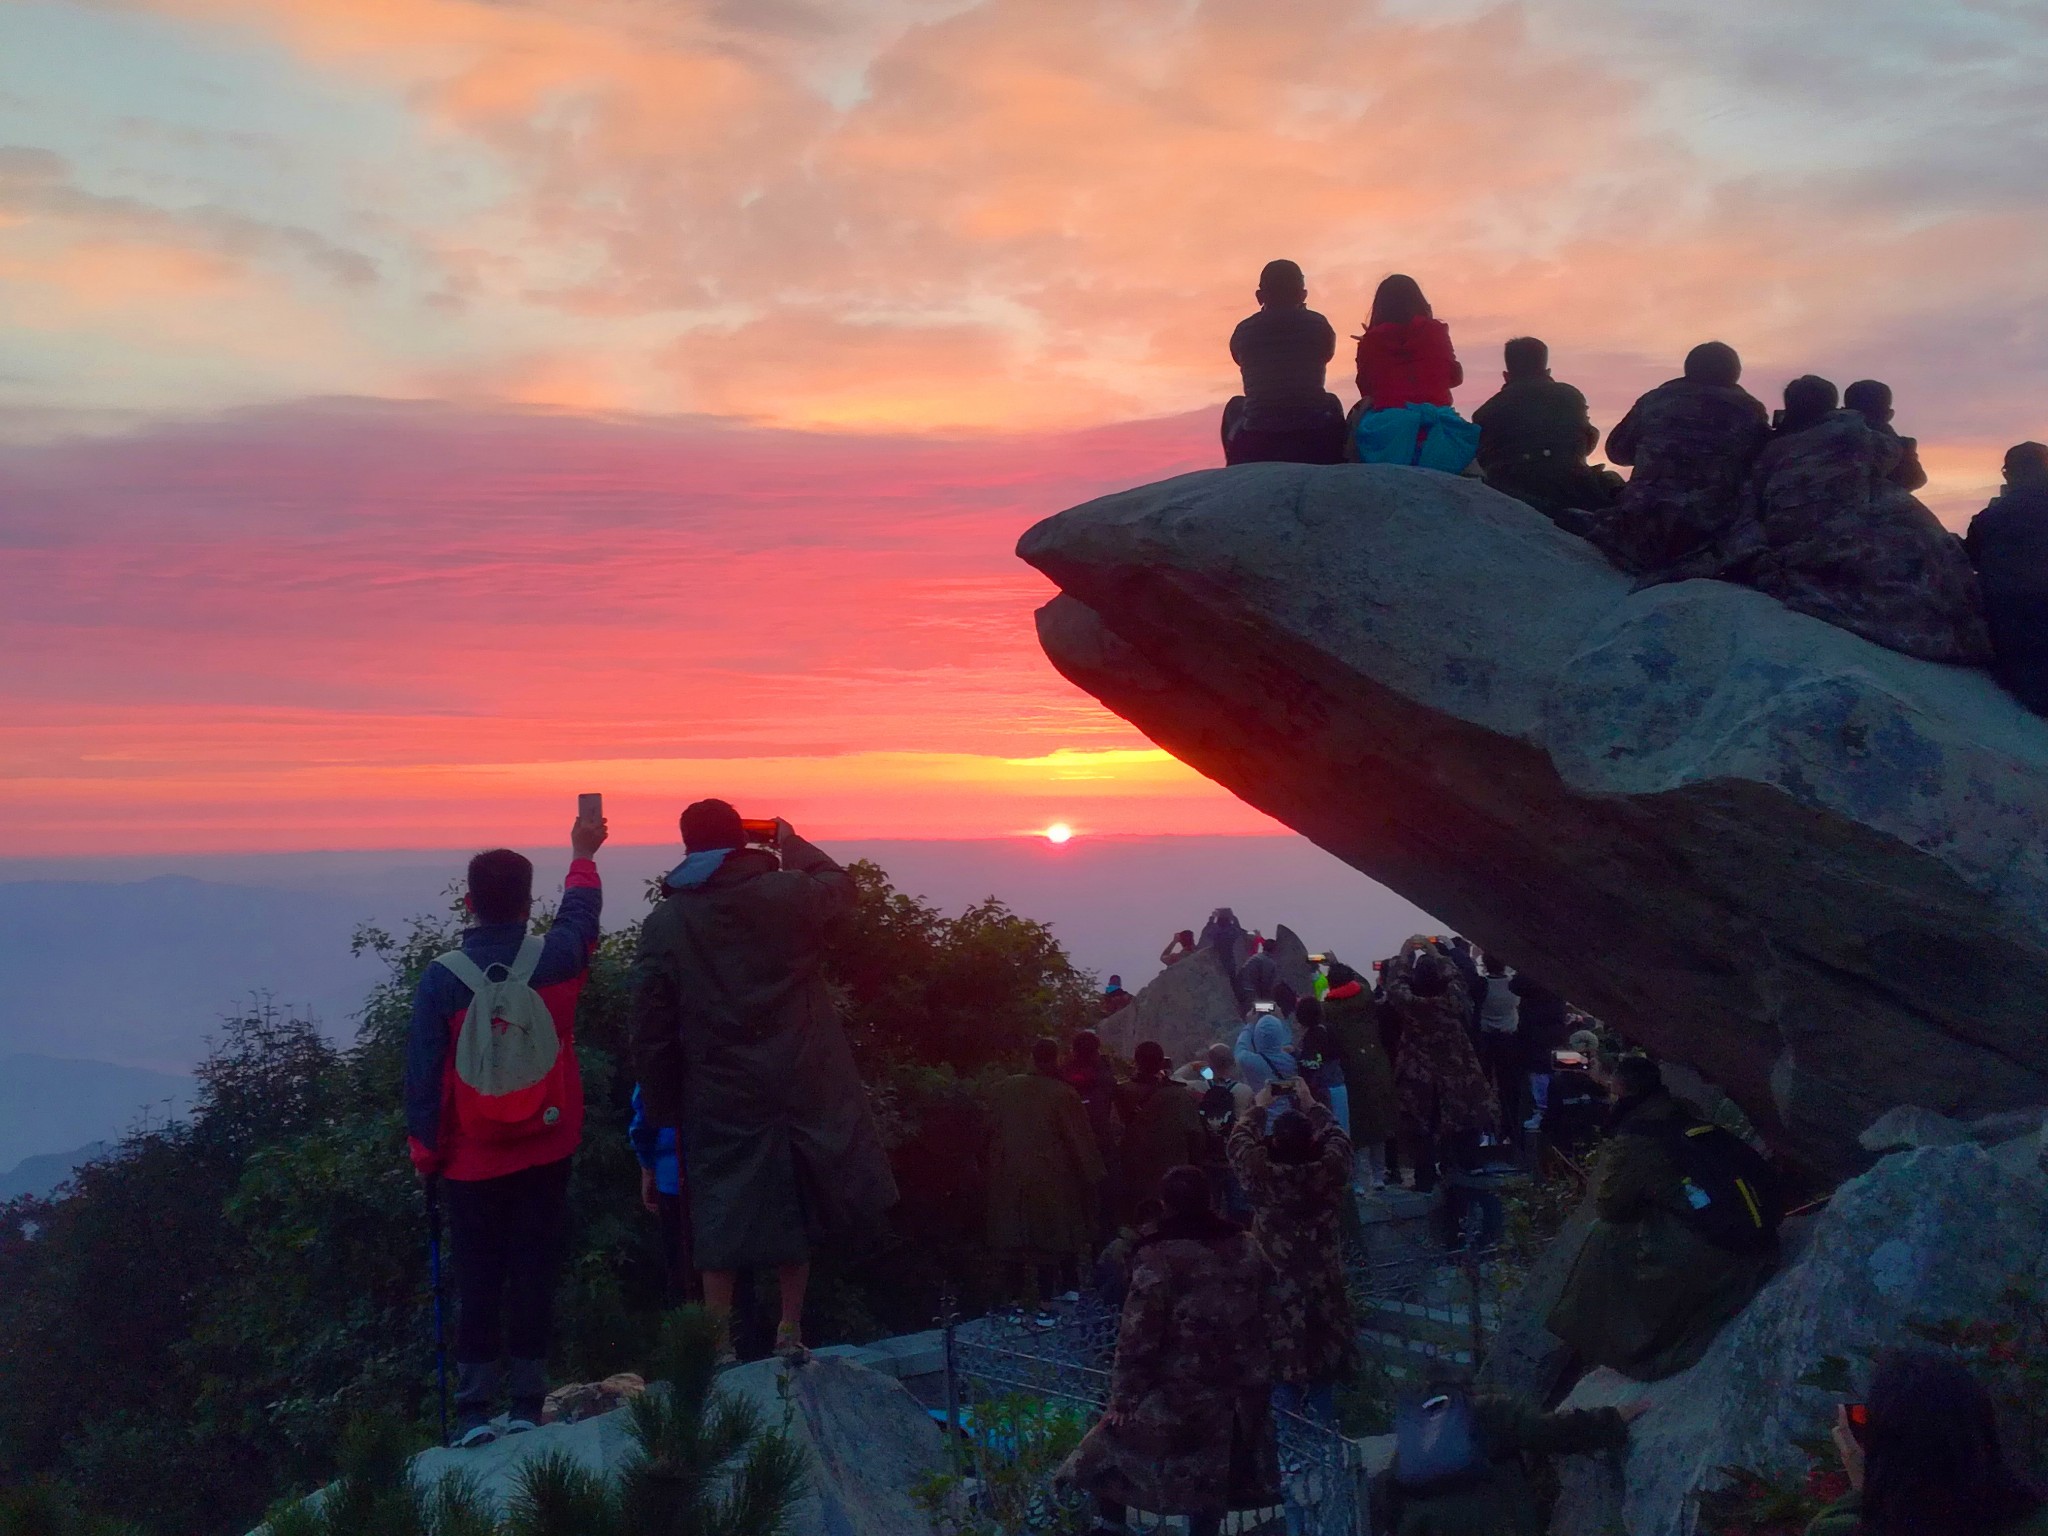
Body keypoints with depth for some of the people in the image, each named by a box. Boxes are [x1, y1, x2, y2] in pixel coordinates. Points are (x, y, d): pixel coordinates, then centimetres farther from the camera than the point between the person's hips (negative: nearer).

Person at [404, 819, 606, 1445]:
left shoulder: (441, 978, -11)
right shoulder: (555, 960, -7)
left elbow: (423, 1072, -7)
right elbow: (581, 912, 15)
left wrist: (425, 1150, 5)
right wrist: (582, 855, 34)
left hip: (472, 1160, -1)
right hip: (545, 1155, 1)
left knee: (477, 1281, 7)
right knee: (535, 1275, 8)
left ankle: (475, 1409, 7)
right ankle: (526, 1404, 11)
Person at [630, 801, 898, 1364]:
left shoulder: (663, 925, -4)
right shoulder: (789, 893, -7)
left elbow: (651, 1034, -2)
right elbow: (840, 886, 17)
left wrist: (663, 1115, 6)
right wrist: (793, 845, 32)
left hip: (719, 1100, 0)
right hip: (803, 1086, 0)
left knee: (720, 1219, 9)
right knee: (794, 1205, 15)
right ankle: (790, 1329, 21)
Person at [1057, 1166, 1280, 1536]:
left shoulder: (1158, 1255, -11)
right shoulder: (1243, 1244, 5)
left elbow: (1138, 1332, -13)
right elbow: (1265, 1306, 13)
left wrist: (1123, 1395, -9)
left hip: (1180, 1386, -5)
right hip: (1243, 1384, 5)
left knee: (1114, 1444, 9)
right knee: (1210, 1470, 14)